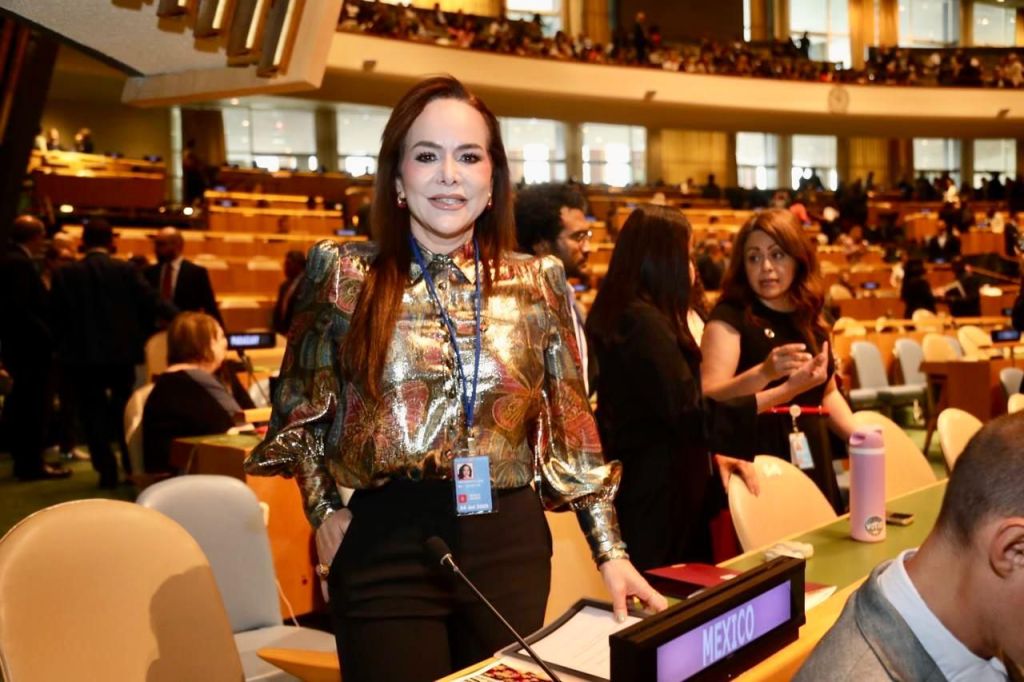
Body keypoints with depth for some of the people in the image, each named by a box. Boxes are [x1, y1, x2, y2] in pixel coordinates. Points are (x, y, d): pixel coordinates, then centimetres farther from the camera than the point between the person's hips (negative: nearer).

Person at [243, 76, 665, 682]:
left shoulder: (538, 282, 3)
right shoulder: (345, 274, -1)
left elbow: (572, 426, 6)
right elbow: (302, 412, 9)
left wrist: (610, 550, 1)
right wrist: (324, 512, -2)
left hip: (510, 544, 2)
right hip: (385, 547, -2)